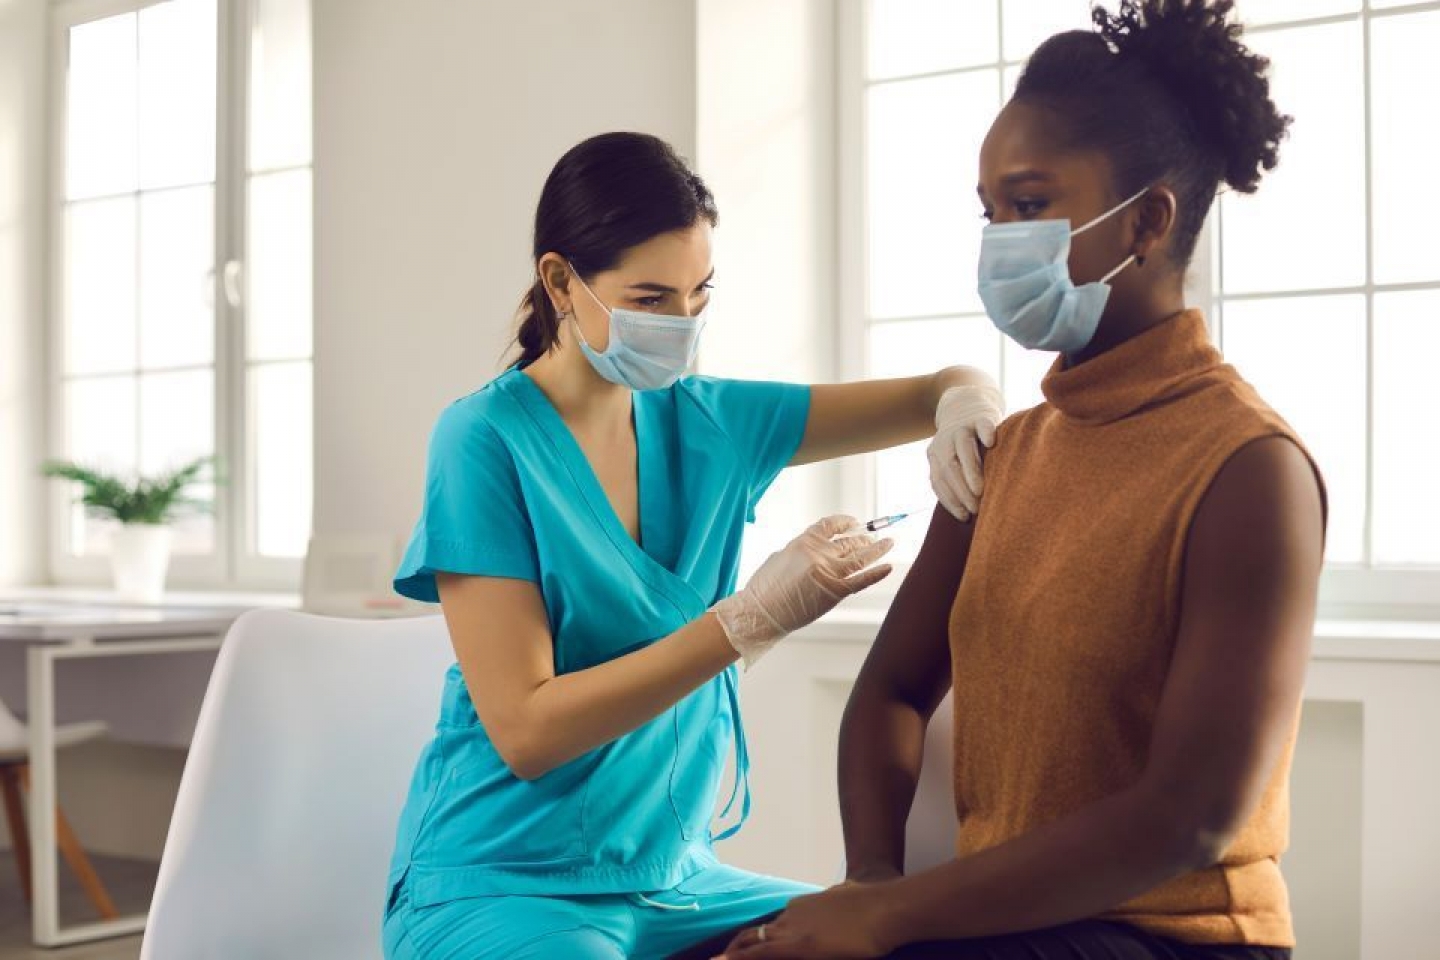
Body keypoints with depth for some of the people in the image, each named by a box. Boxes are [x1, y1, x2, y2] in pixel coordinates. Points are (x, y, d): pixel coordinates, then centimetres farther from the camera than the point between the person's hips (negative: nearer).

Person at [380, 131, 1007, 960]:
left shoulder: (706, 422, 5)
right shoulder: (486, 441, -11)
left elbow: (941, 392, 11)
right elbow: (523, 731, -17)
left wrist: (964, 402, -14)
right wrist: (753, 618, -23)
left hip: (673, 877, 6)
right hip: (503, 886, -6)